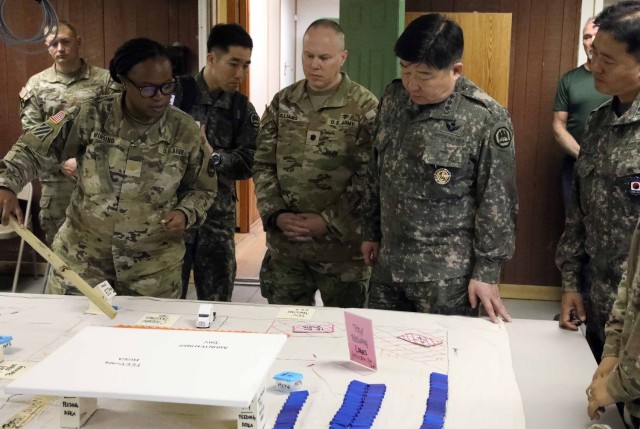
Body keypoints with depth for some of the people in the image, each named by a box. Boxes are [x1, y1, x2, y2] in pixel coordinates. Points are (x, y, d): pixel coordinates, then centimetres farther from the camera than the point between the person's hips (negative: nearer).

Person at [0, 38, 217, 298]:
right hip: (82, 256, 0)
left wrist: (186, 213, -14)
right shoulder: (92, 117, -10)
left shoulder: (186, 130, -7)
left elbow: (202, 189, 6)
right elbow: (33, 149, -4)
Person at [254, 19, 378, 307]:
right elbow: (263, 165, 7)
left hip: (342, 244, -3)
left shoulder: (364, 107, -7)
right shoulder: (282, 103, 6)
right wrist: (276, 215, -7)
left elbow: (369, 178, -11)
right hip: (284, 242, 4)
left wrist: (328, 222, -16)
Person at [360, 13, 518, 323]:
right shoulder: (392, 98, 1)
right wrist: (370, 232, 14)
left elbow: (497, 203, -11)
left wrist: (487, 271, -11)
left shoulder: (486, 118, -16)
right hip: (388, 263, 5)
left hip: (447, 273, -5)